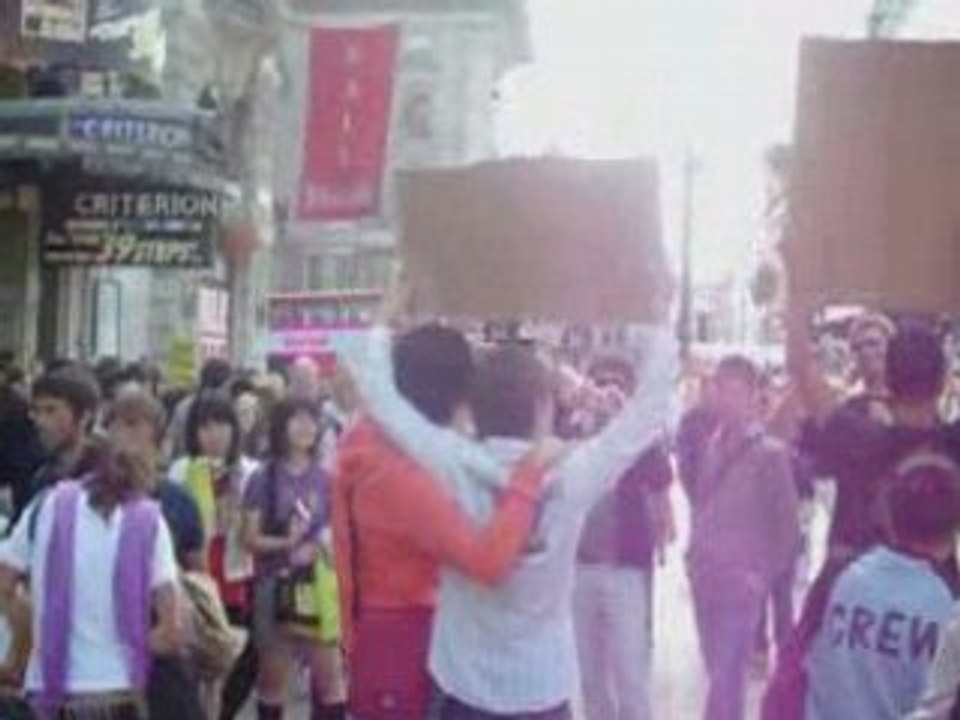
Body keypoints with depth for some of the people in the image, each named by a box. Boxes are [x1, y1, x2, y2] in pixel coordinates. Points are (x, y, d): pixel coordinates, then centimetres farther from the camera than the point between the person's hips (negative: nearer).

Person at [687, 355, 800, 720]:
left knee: (726, 679, -6)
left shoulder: (771, 452, -8)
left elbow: (788, 524, -5)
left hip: (741, 582, -5)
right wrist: (695, 555, 11)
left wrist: (764, 574, -8)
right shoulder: (713, 445, 8)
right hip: (705, 580, 6)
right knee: (719, 675, 13)